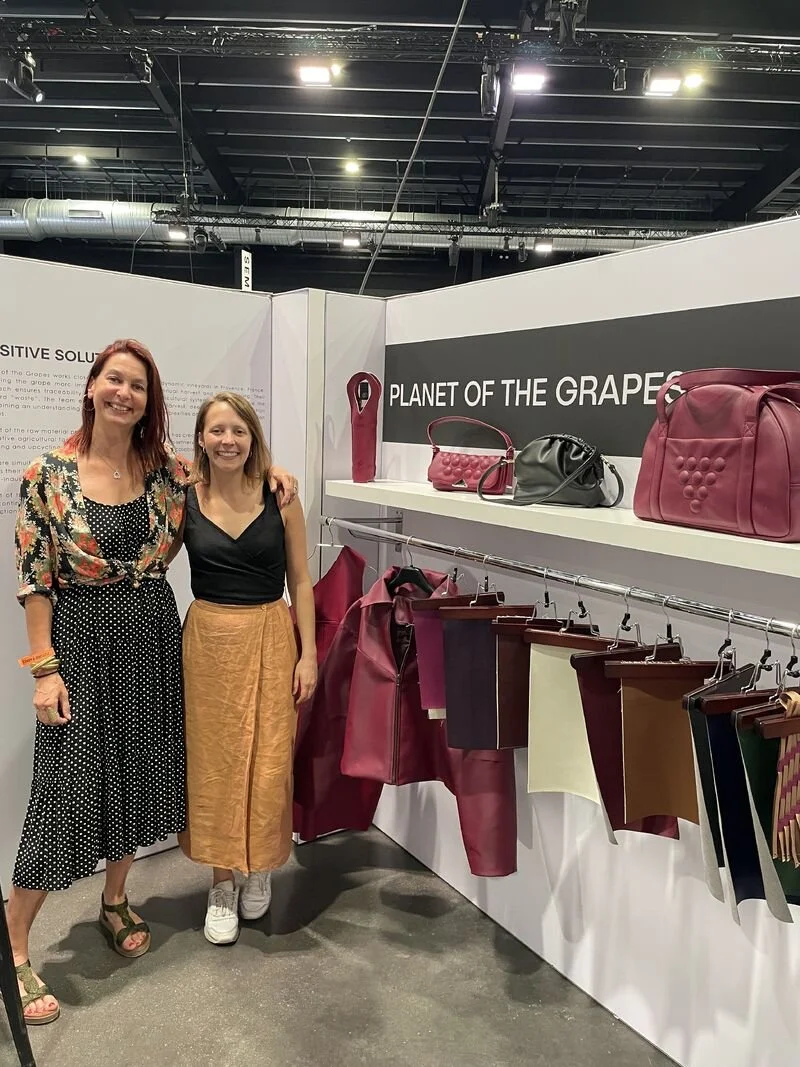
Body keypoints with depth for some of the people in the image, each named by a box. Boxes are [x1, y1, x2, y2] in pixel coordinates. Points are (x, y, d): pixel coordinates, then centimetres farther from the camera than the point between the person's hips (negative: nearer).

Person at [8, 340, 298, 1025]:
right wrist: (44, 668, -11)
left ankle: (116, 900, 38)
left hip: (152, 637, 4)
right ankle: (15, 949, 17)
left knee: (139, 774, 13)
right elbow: (34, 579, -7)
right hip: (81, 639, -3)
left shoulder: (167, 469, 0)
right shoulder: (48, 475, -8)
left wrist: (271, 468, -2)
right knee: (68, 786, -2)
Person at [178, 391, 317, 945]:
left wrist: (308, 653, -3)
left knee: (268, 763, 5)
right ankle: (223, 882, 28)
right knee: (212, 762, 9)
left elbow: (300, 581, 0)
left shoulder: (280, 498, -4)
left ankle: (259, 869, 32)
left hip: (270, 639, -1)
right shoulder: (184, 499, -1)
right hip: (207, 641, 1)